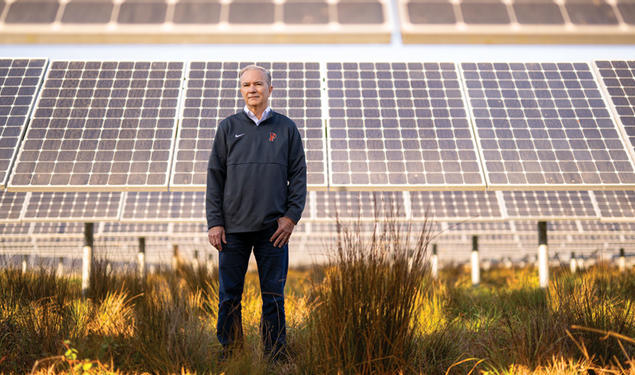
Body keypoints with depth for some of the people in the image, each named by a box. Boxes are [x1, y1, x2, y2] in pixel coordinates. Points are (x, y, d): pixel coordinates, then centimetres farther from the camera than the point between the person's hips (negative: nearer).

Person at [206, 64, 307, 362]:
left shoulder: (286, 128, 8)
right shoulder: (228, 128, 8)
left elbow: (298, 175, 7)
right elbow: (215, 177, 6)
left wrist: (292, 216, -3)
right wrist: (214, 222, -1)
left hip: (274, 227, 0)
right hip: (233, 227, 1)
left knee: (274, 295, 5)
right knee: (229, 295, 4)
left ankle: (276, 356, 14)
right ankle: (229, 354, 16)